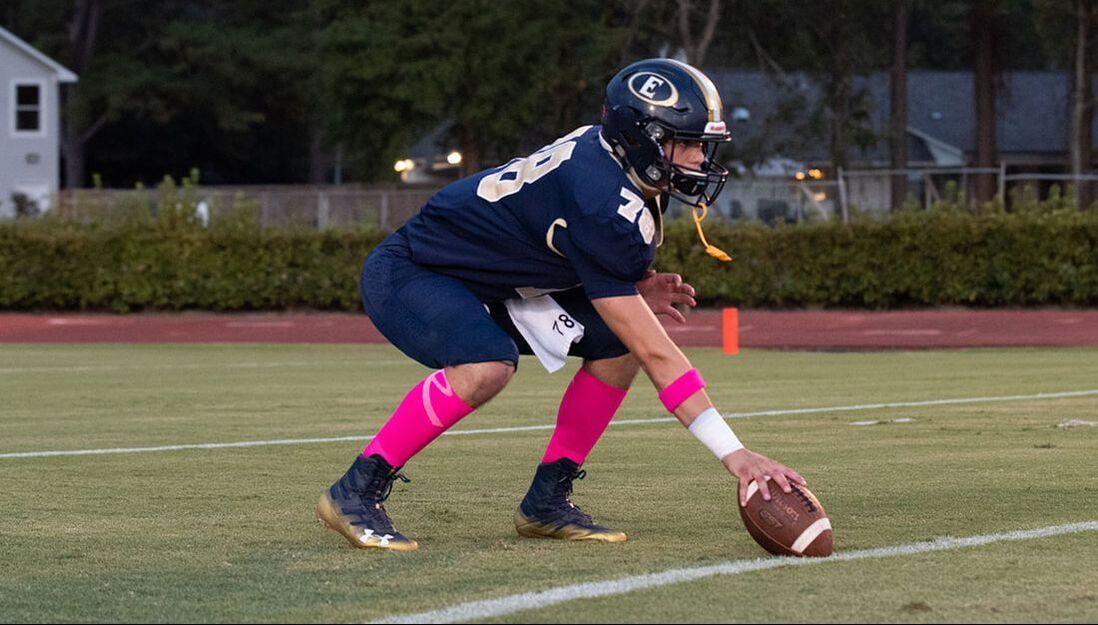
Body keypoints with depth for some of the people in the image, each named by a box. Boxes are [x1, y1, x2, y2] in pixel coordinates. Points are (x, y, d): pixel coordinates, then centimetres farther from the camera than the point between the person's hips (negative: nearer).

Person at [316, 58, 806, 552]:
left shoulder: (606, 151, -5)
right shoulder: (606, 208, -32)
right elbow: (655, 354, -31)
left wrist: (636, 291, -7)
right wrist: (734, 454, -32)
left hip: (489, 281, 10)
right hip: (406, 274, -10)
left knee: (616, 344, -3)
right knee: (488, 364, -36)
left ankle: (547, 501, 6)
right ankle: (355, 492, -21)